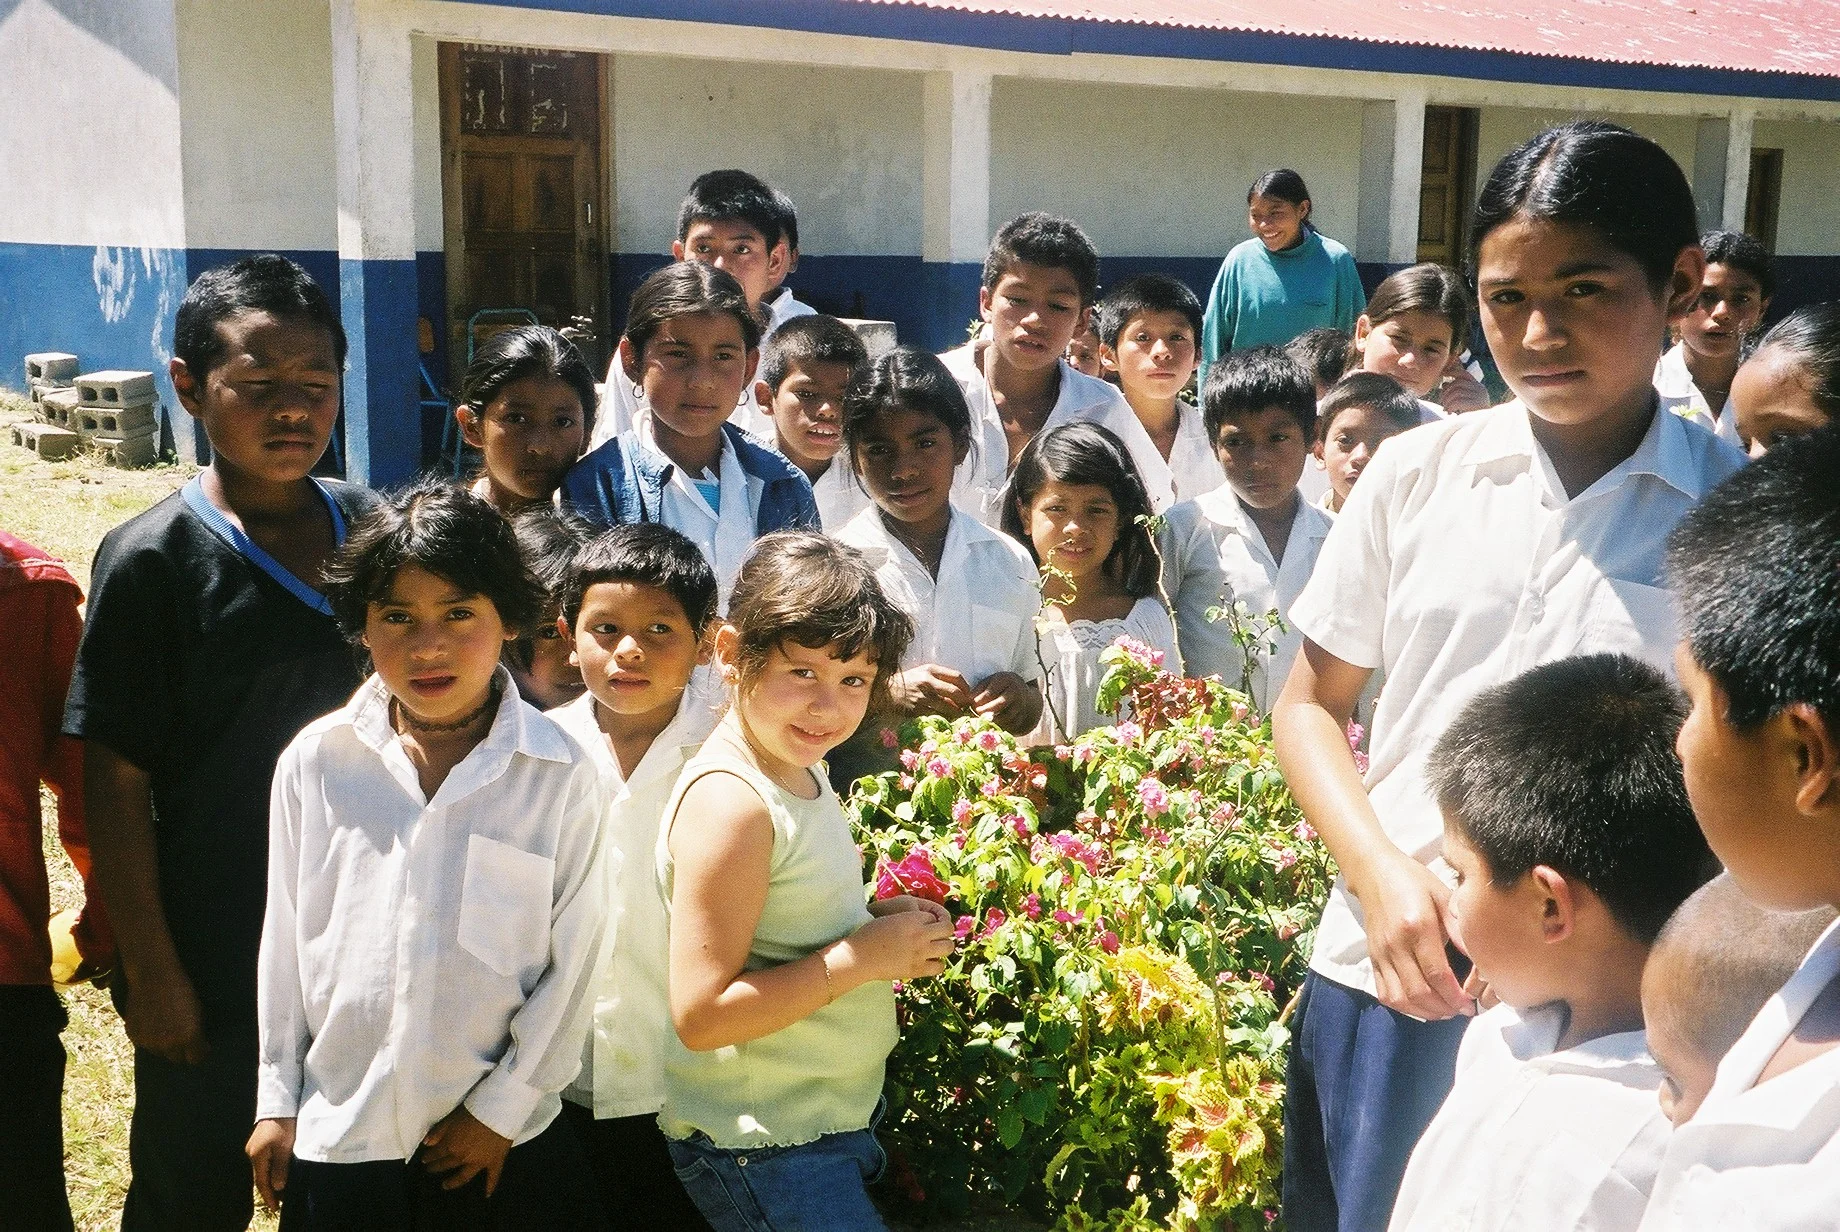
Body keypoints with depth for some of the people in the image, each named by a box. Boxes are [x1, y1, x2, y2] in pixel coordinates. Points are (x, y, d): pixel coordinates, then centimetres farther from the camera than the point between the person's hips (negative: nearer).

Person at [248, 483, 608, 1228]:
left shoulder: (562, 774, -11)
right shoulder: (315, 761, -5)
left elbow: (575, 957, -7)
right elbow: (285, 938, 4)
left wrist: (505, 1106, -5)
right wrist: (276, 1101, 8)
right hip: (337, 1134, 2)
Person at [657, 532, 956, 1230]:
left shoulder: (801, 767, 2)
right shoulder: (729, 802, -24)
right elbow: (701, 1014, -27)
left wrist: (883, 917, -3)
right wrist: (867, 955, -23)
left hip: (841, 1116, 9)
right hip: (763, 1151, -9)